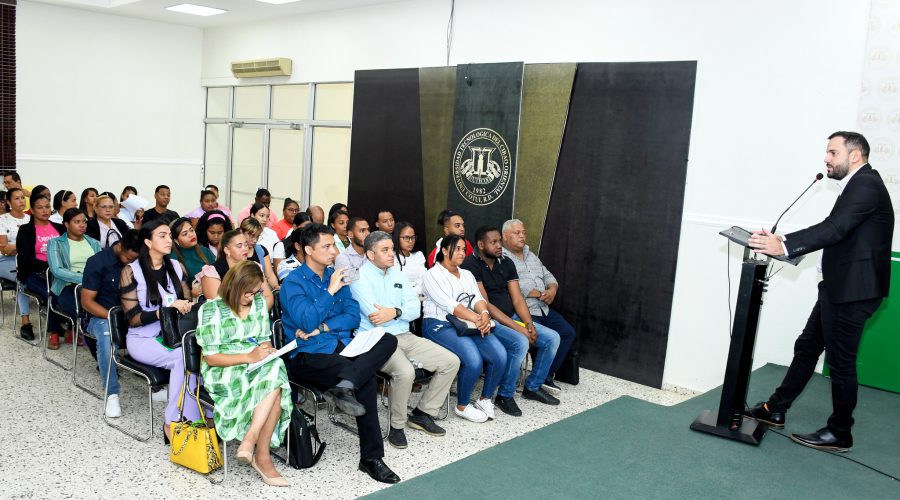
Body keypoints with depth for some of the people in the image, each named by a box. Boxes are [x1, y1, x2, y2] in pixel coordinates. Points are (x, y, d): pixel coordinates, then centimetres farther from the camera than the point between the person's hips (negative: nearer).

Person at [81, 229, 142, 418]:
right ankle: (112, 394, -30)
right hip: (102, 315, -3)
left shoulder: (139, 262, 0)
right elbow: (87, 302, -10)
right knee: (107, 336, -38)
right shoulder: (97, 262, -10)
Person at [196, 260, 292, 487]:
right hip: (224, 373, -5)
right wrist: (248, 357, -20)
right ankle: (262, 456, -26)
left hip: (258, 366, 5)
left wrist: (267, 350, -8)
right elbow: (211, 358, -8)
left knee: (275, 369, -32)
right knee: (274, 381, -33)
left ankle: (249, 442, -29)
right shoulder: (212, 309, -5)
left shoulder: (259, 302, 11)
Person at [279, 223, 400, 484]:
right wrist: (331, 291, -15)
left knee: (388, 340, -22)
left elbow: (353, 315, 6)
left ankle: (345, 386, -38)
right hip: (308, 356, -6)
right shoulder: (293, 282, -5)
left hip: (341, 346, 7)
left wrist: (322, 328, -10)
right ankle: (371, 456, -21)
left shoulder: (336, 275, 14)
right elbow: (306, 322, -19)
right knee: (366, 378, -31)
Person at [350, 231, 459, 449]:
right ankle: (397, 425, -10)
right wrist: (404, 311, -6)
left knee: (451, 362, -1)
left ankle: (422, 414, 11)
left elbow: (415, 309, 5)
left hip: (404, 337, 8)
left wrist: (395, 312, -15)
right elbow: (375, 318, -18)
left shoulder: (397, 275, 16)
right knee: (405, 372, -35)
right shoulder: (359, 277, -7)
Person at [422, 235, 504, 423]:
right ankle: (462, 406, -6)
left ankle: (485, 399, 4)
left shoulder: (467, 274, 21)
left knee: (500, 354, -18)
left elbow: (477, 298, 6)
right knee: (473, 360, -29)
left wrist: (484, 314, -18)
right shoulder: (433, 274, -2)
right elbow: (448, 304, -15)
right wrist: (476, 318, -24)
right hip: (440, 325, -6)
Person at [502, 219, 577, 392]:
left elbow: (548, 276, 20)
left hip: (543, 309, 9)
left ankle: (548, 375, 5)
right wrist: (540, 294, -11)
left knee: (568, 332, -4)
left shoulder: (531, 256, 22)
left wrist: (552, 290, -4)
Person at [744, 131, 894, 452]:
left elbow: (835, 229, -27)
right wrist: (782, 241, 4)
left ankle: (840, 434, 14)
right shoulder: (859, 185, 16)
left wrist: (785, 246, -31)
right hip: (839, 287, 10)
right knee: (807, 347, 14)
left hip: (852, 290, -10)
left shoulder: (866, 185, -14)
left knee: (840, 361, 1)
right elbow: (833, 228, 13)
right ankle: (775, 410, 24)